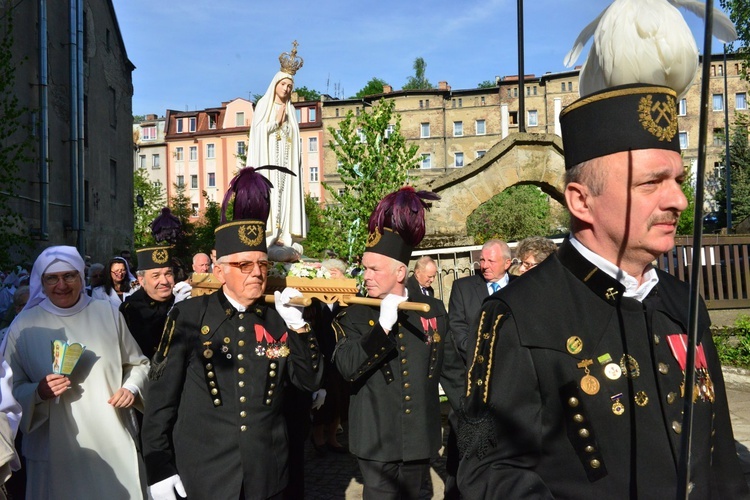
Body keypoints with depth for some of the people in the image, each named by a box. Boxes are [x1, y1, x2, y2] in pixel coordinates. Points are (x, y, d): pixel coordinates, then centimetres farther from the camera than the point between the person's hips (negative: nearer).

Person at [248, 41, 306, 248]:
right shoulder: (263, 104, 7)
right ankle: (267, 233, -16)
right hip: (268, 156, -5)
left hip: (286, 158, 5)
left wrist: (284, 121, 3)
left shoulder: (290, 109, 20)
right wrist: (277, 121, -4)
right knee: (268, 190, -13)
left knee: (285, 191, -3)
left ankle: (282, 233, -5)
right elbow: (258, 130, -4)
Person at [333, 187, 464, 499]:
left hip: (420, 439, 3)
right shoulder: (354, 315, -5)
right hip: (376, 441, -2)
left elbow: (452, 371, 6)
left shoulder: (433, 310, 0)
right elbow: (347, 369, -19)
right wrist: (383, 325, -26)